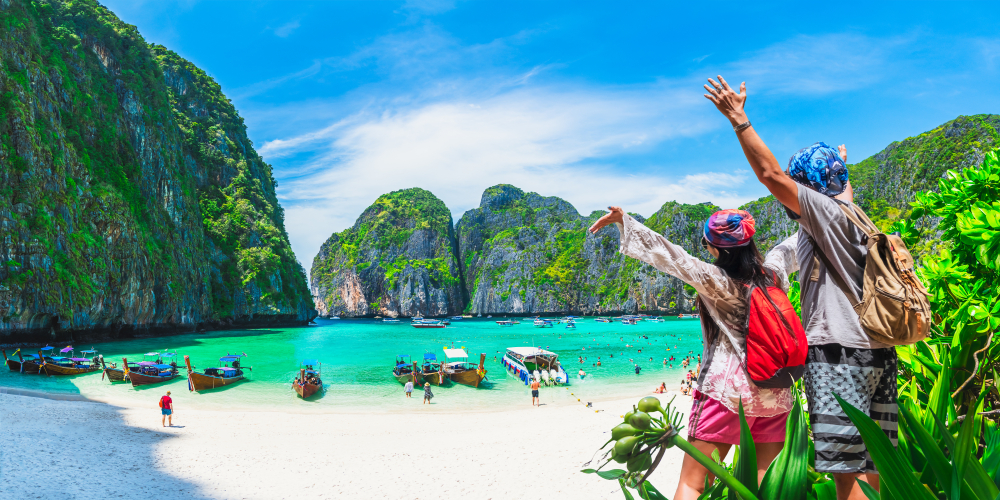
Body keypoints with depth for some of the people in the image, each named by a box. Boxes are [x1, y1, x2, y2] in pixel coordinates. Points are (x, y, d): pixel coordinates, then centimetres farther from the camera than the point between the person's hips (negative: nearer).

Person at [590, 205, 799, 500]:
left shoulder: (717, 282, -12)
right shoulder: (774, 271, 4)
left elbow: (670, 255, -17)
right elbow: (793, 245, 23)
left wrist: (623, 220, -16)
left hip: (727, 392, -6)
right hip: (776, 395, 6)